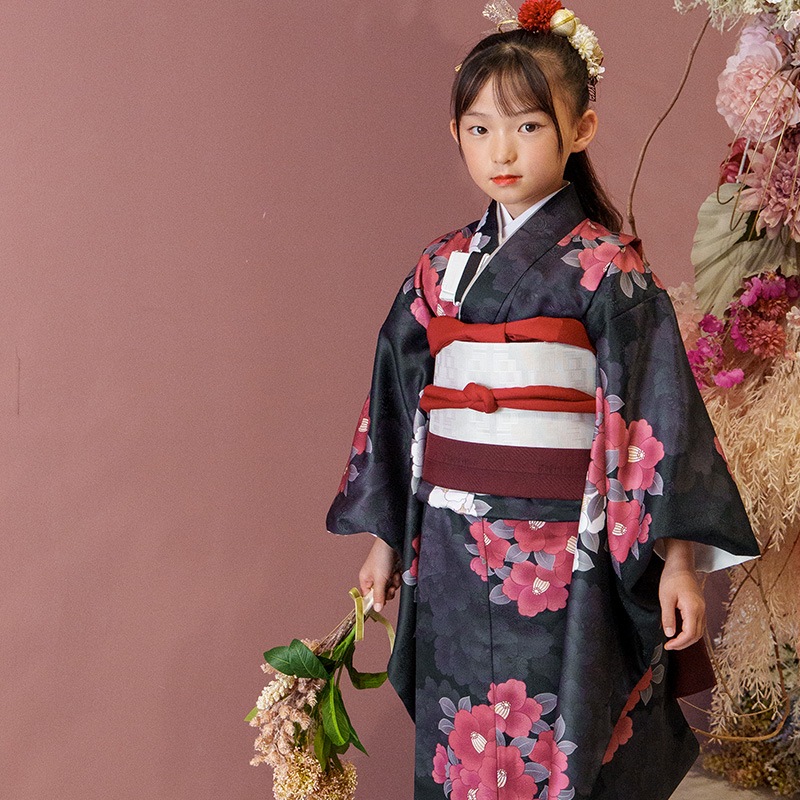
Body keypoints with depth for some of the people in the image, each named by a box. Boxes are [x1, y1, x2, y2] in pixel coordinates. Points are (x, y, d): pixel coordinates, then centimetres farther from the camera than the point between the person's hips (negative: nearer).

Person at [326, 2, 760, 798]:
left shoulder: (604, 267, -5)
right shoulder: (441, 267, 8)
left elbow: (655, 406, -8)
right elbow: (398, 402, 13)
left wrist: (677, 556, -12)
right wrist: (385, 537, 15)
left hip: (563, 556, -4)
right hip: (453, 553, 4)